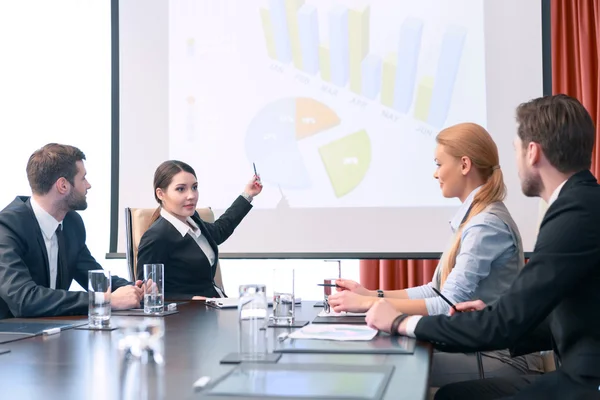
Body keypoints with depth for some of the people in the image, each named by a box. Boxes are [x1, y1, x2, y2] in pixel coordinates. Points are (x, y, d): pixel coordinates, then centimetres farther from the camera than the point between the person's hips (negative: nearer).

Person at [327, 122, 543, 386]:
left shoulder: (487, 225, -18)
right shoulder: (474, 218, 11)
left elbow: (449, 305, -22)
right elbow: (439, 290, 12)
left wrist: (368, 303, -20)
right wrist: (372, 294, 4)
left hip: (502, 358, -8)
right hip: (481, 348, 8)